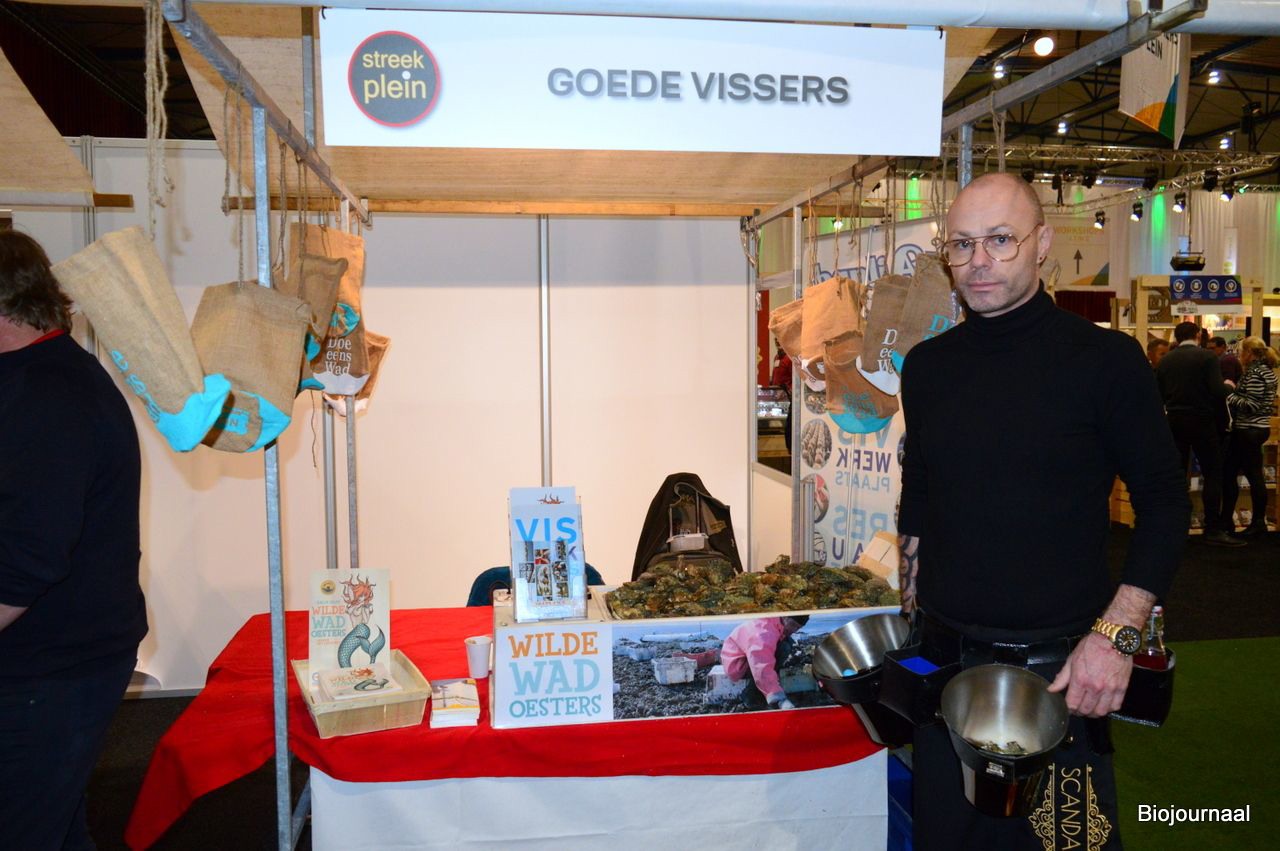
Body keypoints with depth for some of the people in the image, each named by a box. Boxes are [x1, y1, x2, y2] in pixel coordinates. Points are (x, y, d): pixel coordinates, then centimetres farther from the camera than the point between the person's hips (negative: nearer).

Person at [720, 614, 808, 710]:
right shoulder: (763, 633, -36)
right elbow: (763, 671, -47)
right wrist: (780, 700, -54)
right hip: (737, 663, -10)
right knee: (782, 650, -27)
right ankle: (752, 697, -17)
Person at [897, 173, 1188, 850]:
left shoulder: (1105, 359, -8)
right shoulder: (928, 366, 4)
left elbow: (1164, 504, -5)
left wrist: (1115, 636, -14)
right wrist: (911, 613, 10)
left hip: (1059, 671, -3)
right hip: (942, 662, 4)